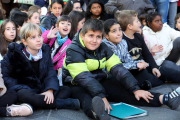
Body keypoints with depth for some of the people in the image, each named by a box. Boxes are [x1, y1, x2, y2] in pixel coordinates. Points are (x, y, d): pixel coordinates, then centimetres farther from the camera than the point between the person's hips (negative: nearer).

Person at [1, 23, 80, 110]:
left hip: (40, 90, 5)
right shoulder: (14, 53, -8)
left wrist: (50, 90, -19)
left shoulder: (45, 50, 4)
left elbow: (51, 73, 0)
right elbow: (4, 76, -9)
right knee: (24, 94, -40)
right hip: (23, 90, -5)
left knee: (66, 90, -10)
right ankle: (69, 103, -33)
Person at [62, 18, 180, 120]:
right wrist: (101, 97, -38)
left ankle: (162, 99, -23)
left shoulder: (103, 48, 3)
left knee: (123, 91, -13)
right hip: (78, 86, -6)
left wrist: (135, 89, -13)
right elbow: (84, 77, -27)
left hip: (99, 82, 7)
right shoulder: (73, 50, -16)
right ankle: (97, 110, -74)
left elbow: (117, 68, -3)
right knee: (87, 99, -40)